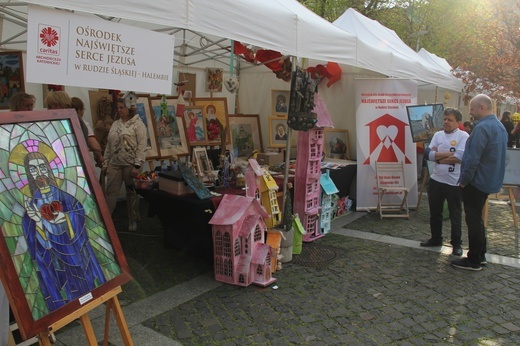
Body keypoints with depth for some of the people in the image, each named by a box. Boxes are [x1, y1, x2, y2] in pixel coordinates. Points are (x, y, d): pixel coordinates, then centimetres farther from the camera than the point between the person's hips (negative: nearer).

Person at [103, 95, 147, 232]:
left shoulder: (138, 124, -5)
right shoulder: (115, 124, 14)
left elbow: (142, 147, -11)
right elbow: (108, 145, 16)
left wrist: (137, 165, -17)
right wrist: (105, 163, 13)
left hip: (130, 164, -5)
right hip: (114, 164, 5)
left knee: (132, 193, 5)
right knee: (110, 192, 3)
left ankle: (133, 221, 17)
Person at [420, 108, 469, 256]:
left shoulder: (463, 136, -7)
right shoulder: (438, 135, 7)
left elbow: (459, 157, -20)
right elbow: (428, 154, -4)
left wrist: (438, 157, -10)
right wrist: (450, 153, -13)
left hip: (454, 182, -5)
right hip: (436, 180, 5)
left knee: (455, 215, 7)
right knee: (434, 212, 16)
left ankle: (456, 244, 22)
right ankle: (436, 239, 33)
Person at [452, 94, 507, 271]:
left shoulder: (482, 128, -22)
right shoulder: (500, 126, 10)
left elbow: (473, 158, -25)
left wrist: (464, 180, -14)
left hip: (477, 182, -10)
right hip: (491, 181, 10)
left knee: (473, 220, 0)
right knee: (477, 218, 20)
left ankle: (474, 260, 10)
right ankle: (480, 254, 29)